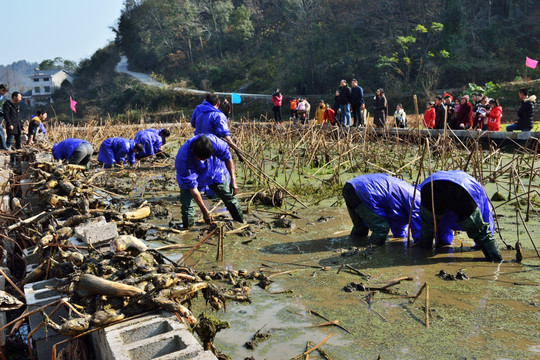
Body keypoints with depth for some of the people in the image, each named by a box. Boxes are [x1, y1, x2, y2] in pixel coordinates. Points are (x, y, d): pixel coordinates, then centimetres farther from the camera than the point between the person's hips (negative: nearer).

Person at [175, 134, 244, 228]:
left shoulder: (214, 141, -35)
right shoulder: (183, 159, -40)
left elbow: (227, 158, -14)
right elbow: (192, 187, -34)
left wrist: (233, 180, -15)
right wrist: (204, 211, -30)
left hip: (213, 172, 3)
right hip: (189, 176, -3)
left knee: (230, 197, 5)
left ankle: (242, 224, 23)